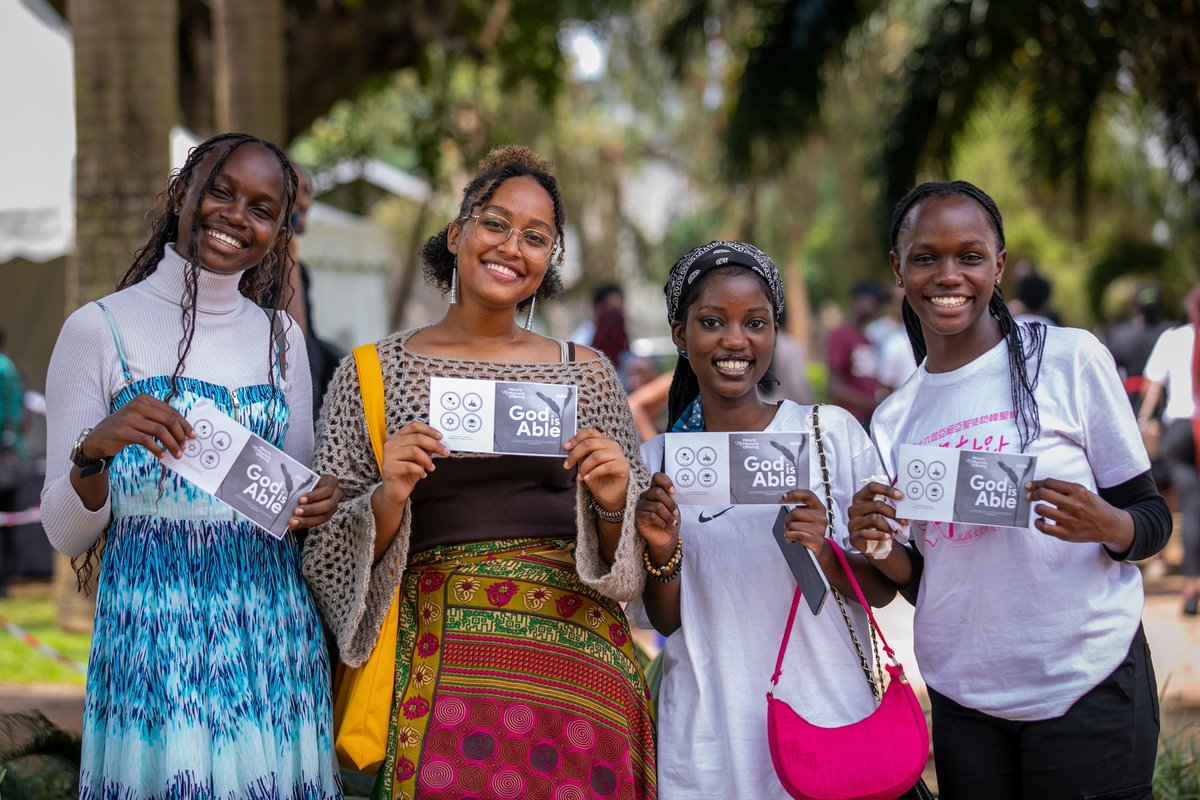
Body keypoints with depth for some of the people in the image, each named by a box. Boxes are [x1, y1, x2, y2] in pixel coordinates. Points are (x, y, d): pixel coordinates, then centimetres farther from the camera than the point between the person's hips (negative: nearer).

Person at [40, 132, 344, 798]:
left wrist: (315, 506, -5)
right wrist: (96, 450, -22)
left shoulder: (282, 338, 10)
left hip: (270, 639, 4)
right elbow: (64, 533, -3)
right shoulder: (101, 330, -3)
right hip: (152, 637, -4)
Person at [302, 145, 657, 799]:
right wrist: (387, 501, -15)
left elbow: (631, 562, 12)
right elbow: (329, 555, 4)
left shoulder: (586, 374, 9)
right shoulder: (372, 373, 5)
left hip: (575, 658, 2)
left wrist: (612, 505, -9)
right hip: (440, 665, -1)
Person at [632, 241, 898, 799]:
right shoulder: (655, 461, 2)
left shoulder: (832, 432, -4)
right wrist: (662, 555, -13)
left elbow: (883, 589, -1)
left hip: (828, 712, -1)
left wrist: (824, 553, -20)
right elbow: (666, 622, 6)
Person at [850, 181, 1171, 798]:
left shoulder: (1070, 358, -5)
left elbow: (1152, 520, -2)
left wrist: (1105, 525, -23)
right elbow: (924, 580, 13)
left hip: (1088, 688, -4)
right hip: (963, 701, 4)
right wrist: (878, 546, -8)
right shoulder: (894, 420, 8)